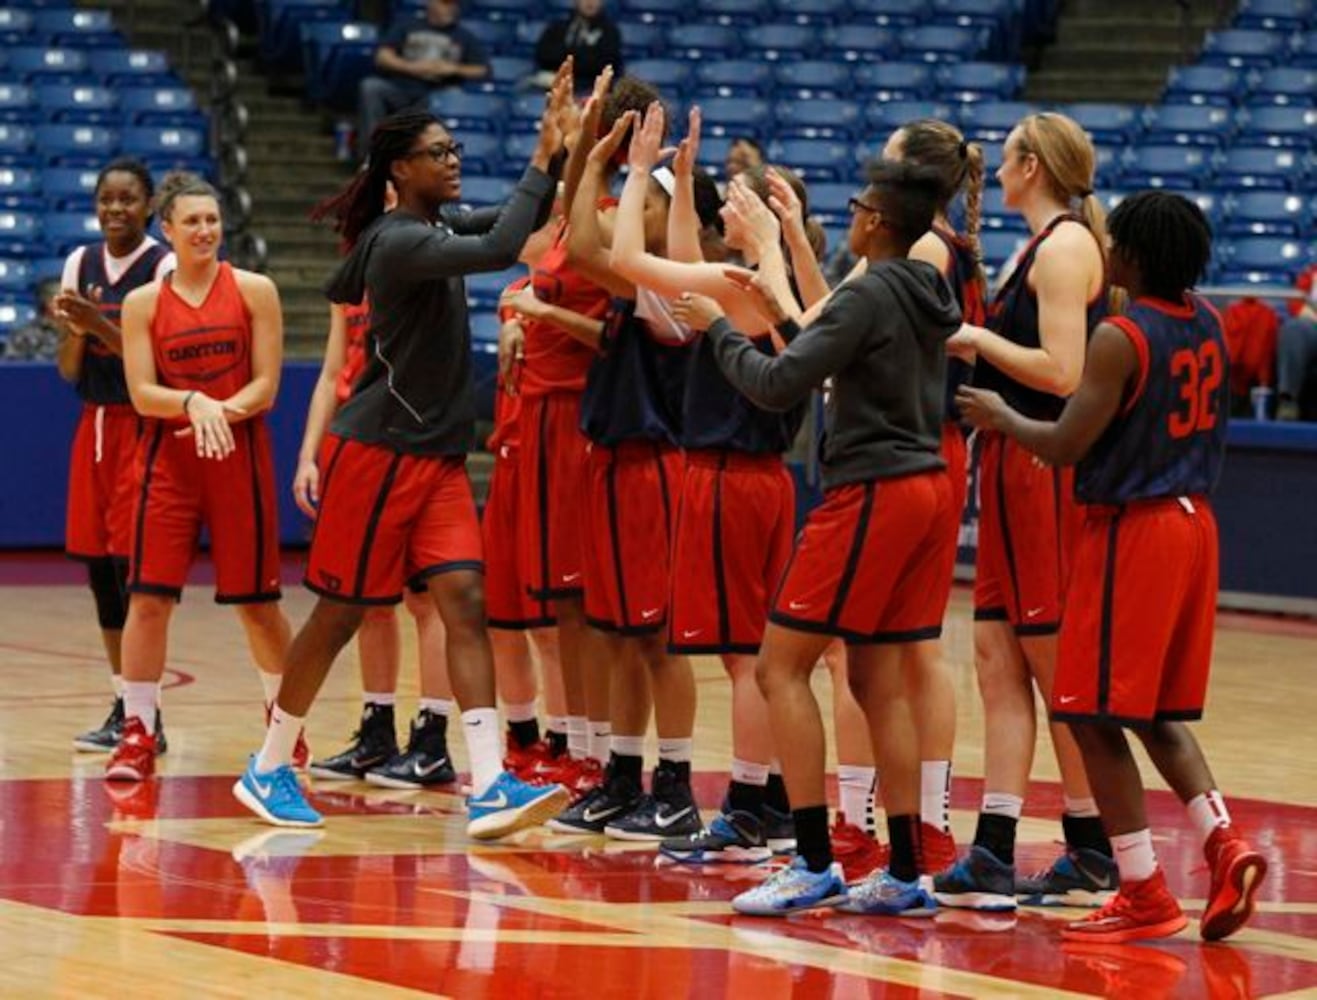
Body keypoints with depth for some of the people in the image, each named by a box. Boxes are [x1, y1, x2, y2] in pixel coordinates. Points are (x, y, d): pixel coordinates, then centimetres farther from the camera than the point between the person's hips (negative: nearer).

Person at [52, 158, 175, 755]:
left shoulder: (164, 268, -8)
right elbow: (69, 370, 9)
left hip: (144, 429, -6)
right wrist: (75, 329, -12)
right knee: (99, 569, 6)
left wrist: (101, 325, -23)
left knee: (133, 566, -9)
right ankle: (123, 706, 14)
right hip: (94, 425, 6)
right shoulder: (81, 264, 9)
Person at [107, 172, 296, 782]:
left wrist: (221, 413, -22)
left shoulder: (254, 291, 0)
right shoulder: (143, 303, 3)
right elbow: (142, 393, -4)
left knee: (256, 599, 6)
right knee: (148, 595, -7)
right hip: (167, 461, 1)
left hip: (240, 458, -1)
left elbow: (266, 385, -4)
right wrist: (193, 403, -23)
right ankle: (137, 732, -1)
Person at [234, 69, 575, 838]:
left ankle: (490, 788, -16)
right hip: (379, 451, -8)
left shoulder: (438, 222, 8)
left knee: (465, 602, -7)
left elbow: (518, 224, 18)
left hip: (437, 455, 8)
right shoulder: (400, 241, -19)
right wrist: (544, 160, -24)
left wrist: (558, 148, 1)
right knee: (342, 613, 2)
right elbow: (500, 251, -31)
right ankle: (269, 770, 18)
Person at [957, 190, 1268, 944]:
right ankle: (1223, 840, 0)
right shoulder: (1207, 325, 6)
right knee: (1158, 713, 19)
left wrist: (1001, 417, 2)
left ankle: (1145, 894, -1)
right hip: (1193, 521, 8)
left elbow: (1064, 447, -16)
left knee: (1096, 717, 0)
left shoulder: (1120, 339, -17)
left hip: (1132, 529, -8)